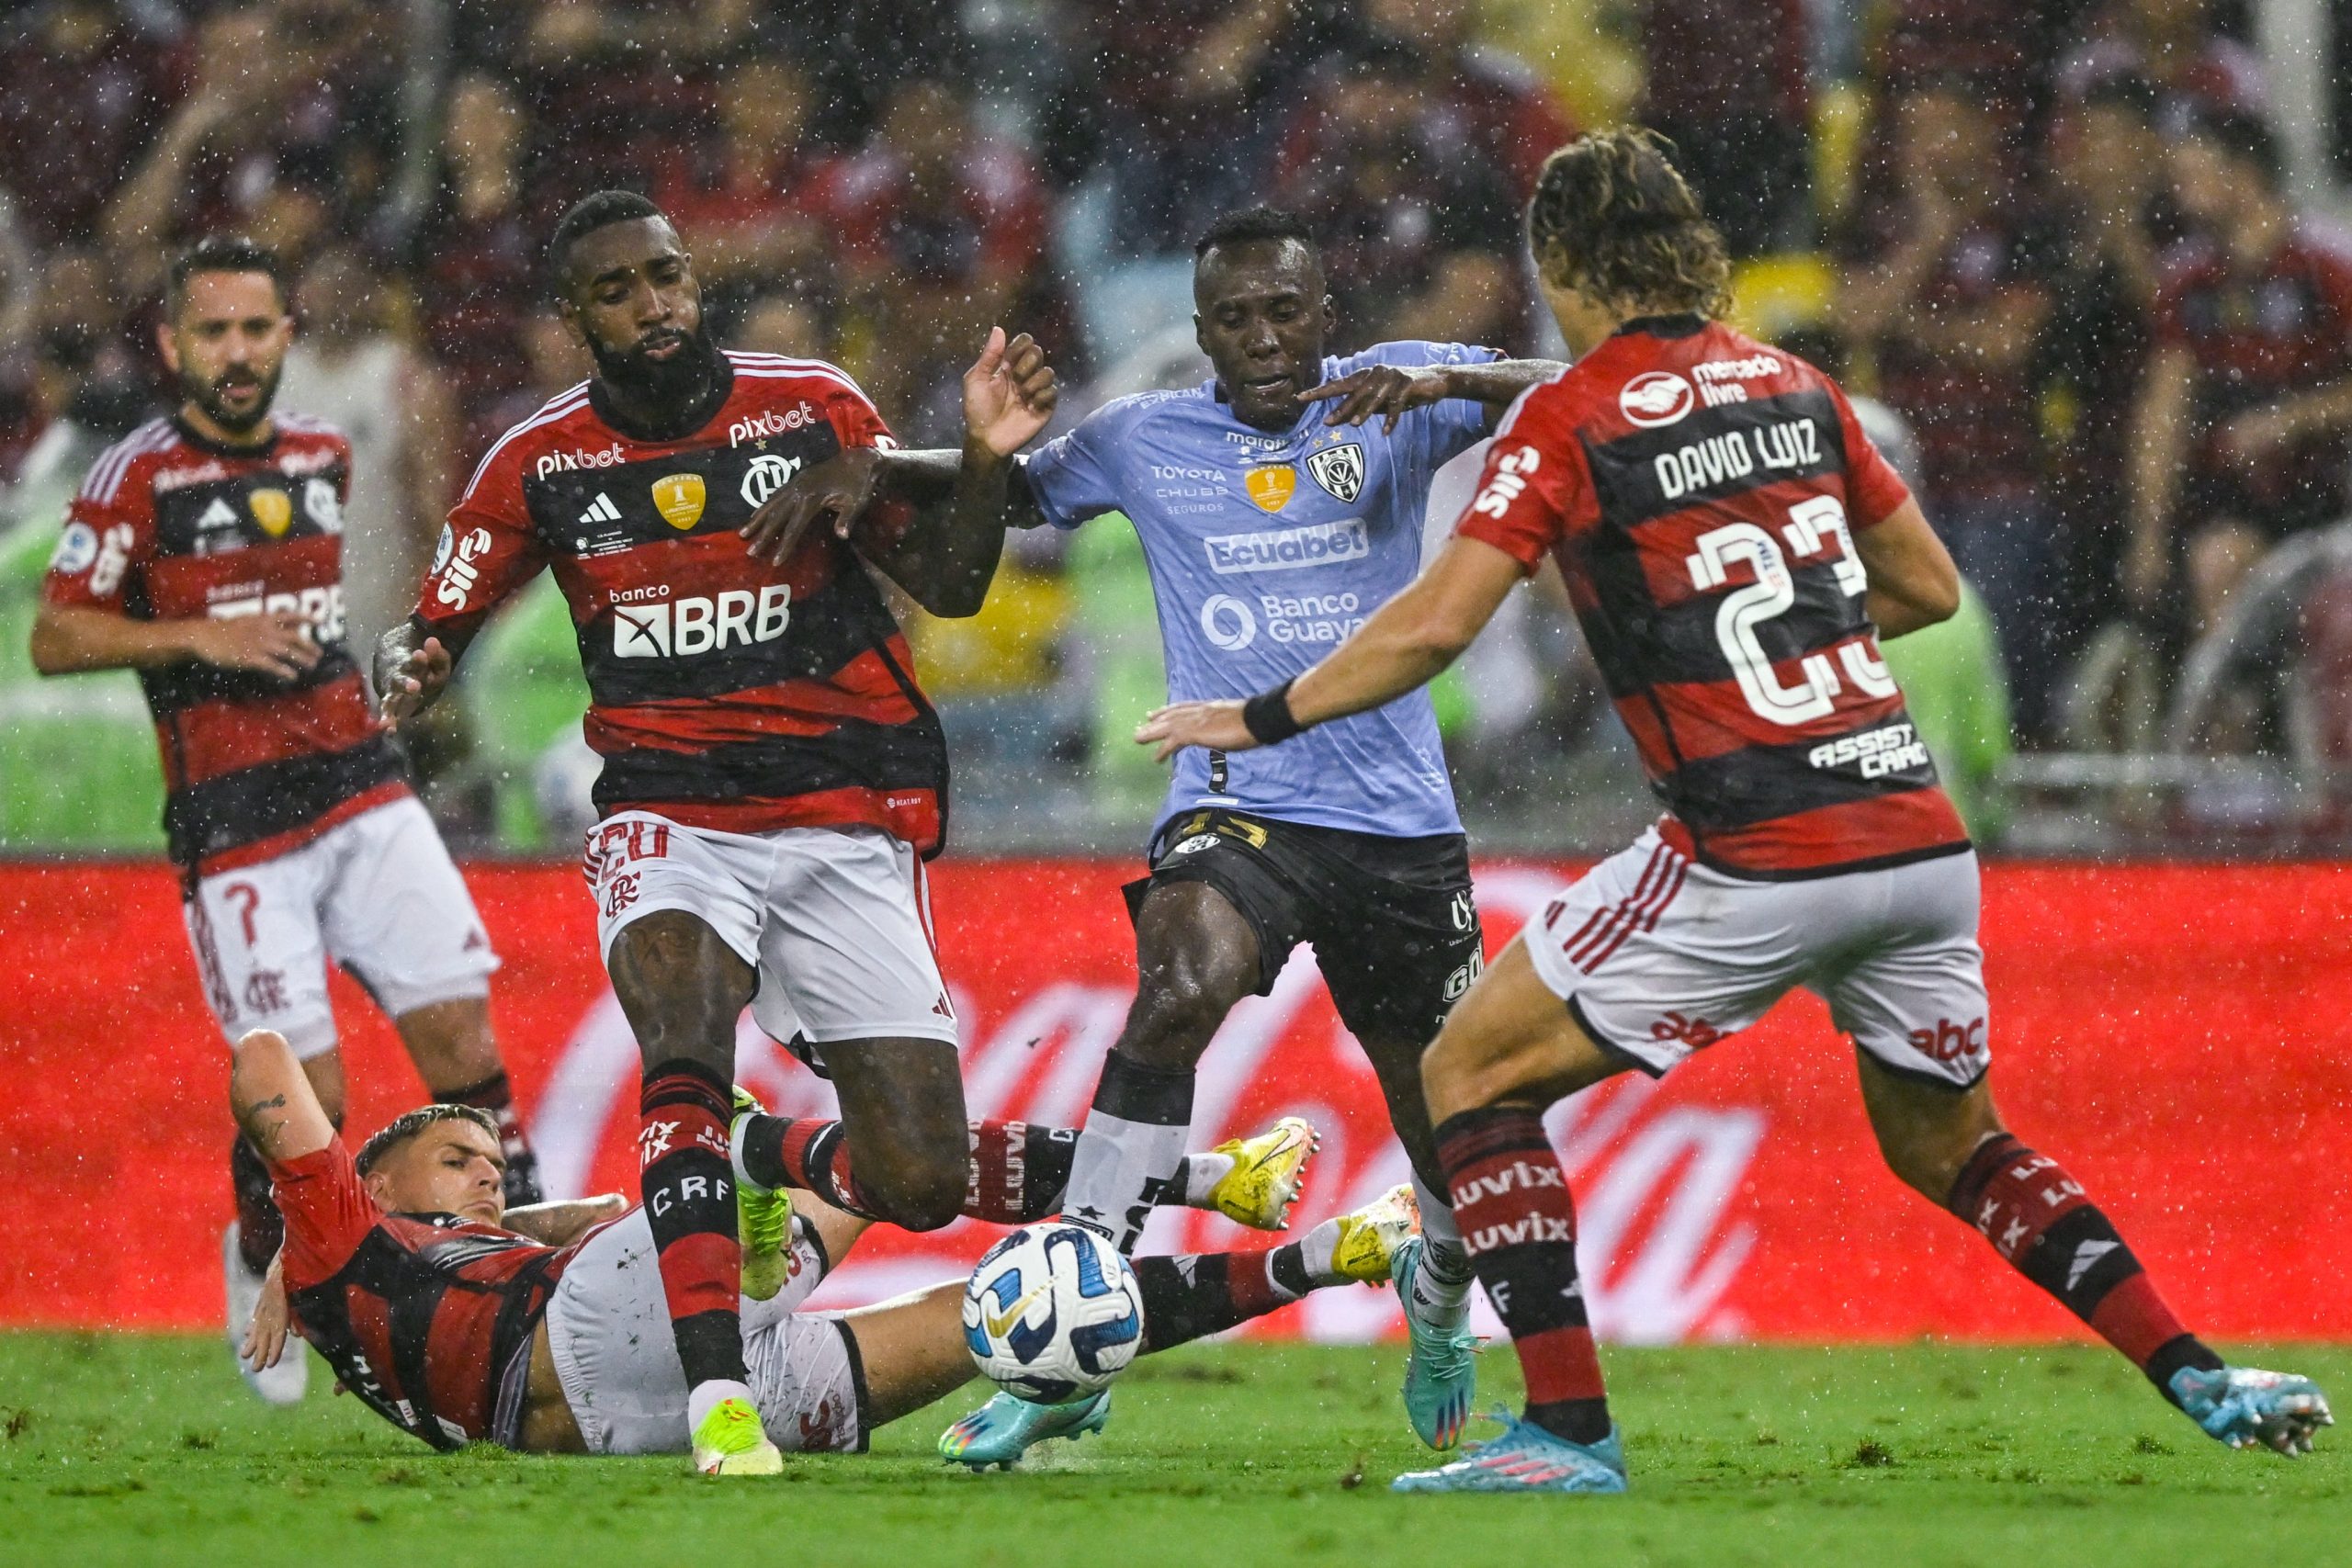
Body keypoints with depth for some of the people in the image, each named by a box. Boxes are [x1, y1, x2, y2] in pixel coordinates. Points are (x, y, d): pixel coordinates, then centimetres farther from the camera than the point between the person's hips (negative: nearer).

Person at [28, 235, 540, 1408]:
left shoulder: (323, 457, 11)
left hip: (361, 792, 5)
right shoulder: (137, 478, -6)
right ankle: (261, 1266, 22)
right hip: (233, 822, -5)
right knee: (305, 1098, -7)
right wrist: (197, 638, -17)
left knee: (460, 1029, -5)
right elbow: (54, 639, -7)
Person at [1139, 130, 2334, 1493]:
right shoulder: (1796, 388, 14)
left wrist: (1262, 717, 3)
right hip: (1923, 834, 6)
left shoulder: (1569, 422, -2)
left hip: (1756, 866, -6)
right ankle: (2204, 1378, 15)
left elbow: (1434, 626, -9)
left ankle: (1571, 1432, -2)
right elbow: (1932, 587, 22)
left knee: (1473, 1074, 8)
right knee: (1946, 1140, 27)